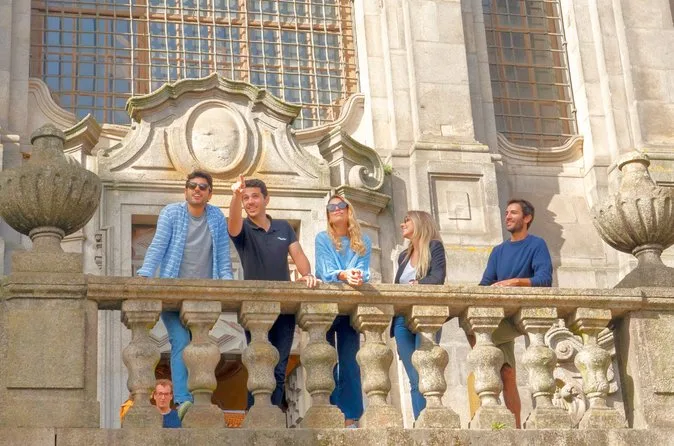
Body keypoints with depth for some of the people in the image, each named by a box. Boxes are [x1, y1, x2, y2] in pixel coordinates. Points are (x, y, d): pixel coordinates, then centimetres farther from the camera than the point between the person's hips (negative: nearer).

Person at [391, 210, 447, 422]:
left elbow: (438, 277, -11)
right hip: (402, 320, 5)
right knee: (415, 380, 0)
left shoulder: (434, 247, 5)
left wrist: (417, 285, -26)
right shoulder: (404, 256, 24)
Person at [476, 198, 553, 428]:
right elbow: (486, 283, 11)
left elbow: (544, 280, -13)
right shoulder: (499, 251, 20)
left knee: (476, 334, -24)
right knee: (507, 375, 2)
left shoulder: (537, 245, 1)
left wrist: (515, 281, -25)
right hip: (500, 316, 7)